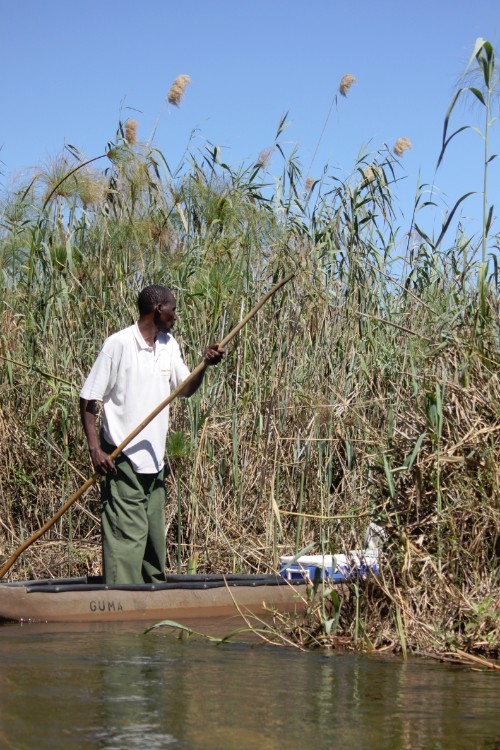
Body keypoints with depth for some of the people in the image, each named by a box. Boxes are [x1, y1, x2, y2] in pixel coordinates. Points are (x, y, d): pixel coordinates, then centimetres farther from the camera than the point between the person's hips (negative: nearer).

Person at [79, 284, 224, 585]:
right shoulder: (119, 344, -11)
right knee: (127, 533, -10)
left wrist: (205, 365, -4)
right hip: (122, 459, -8)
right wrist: (96, 449, -17)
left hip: (155, 458, 8)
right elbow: (88, 399, -10)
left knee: (155, 535, 13)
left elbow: (186, 389, 16)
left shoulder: (169, 345, 11)